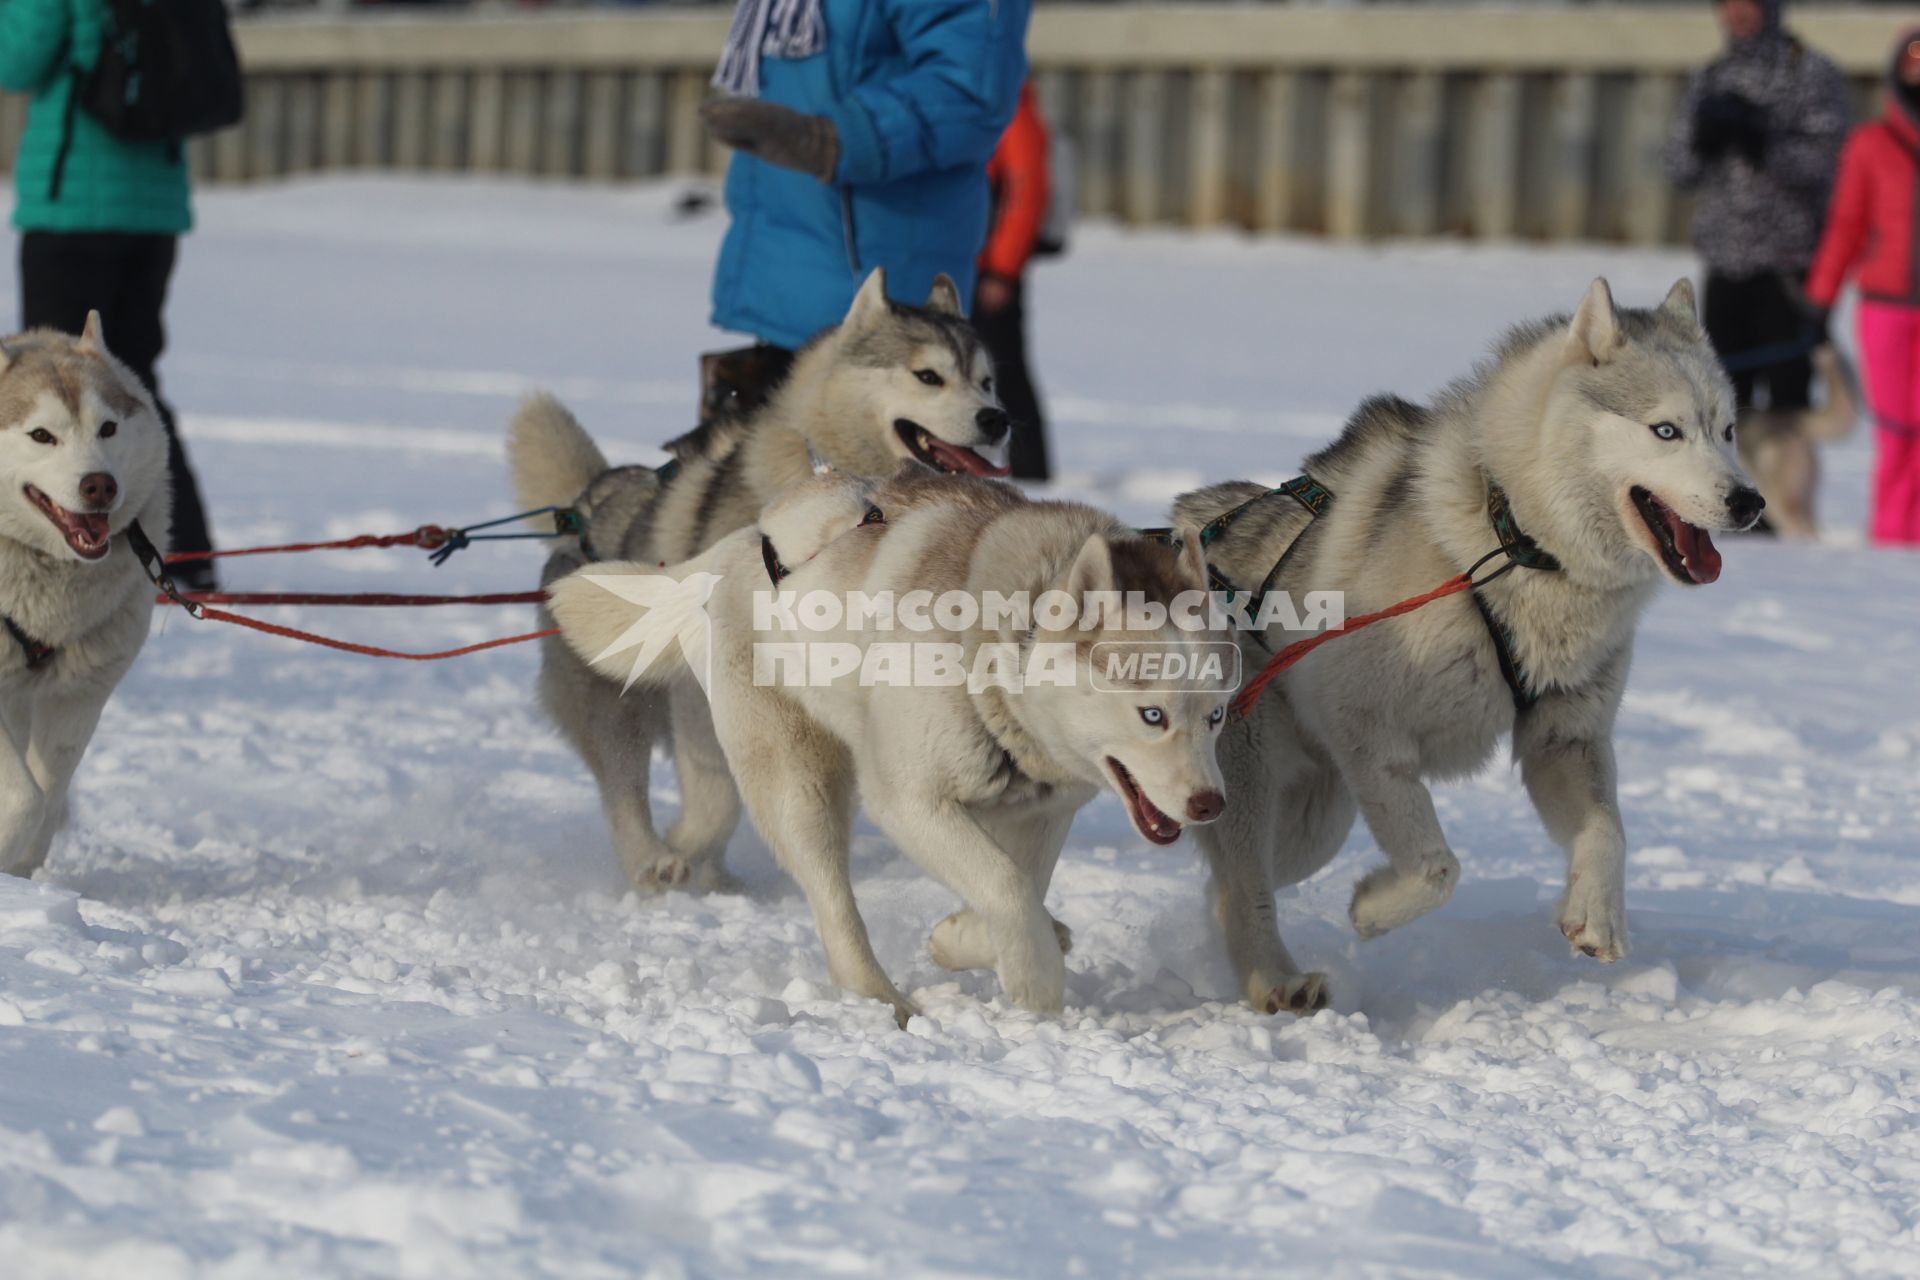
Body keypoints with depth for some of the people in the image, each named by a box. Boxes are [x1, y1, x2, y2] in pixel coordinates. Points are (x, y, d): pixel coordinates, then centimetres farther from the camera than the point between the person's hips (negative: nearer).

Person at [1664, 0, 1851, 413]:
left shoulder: (1813, 73, -1)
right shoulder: (1709, 81, 15)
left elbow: (1826, 159, -11)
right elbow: (1679, 169, 11)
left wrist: (1760, 140, -22)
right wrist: (1703, 140, -10)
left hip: (1789, 262, -5)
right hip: (1726, 263, 5)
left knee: (1786, 394, -8)